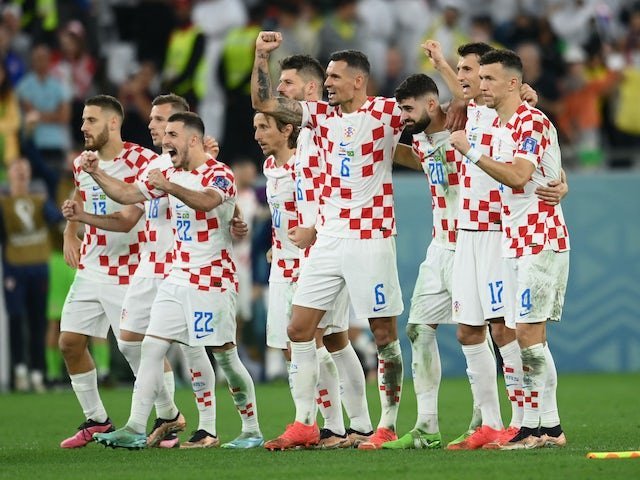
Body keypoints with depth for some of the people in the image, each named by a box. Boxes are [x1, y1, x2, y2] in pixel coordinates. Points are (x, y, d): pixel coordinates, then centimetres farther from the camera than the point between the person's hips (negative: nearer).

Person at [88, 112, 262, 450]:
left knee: (225, 356, -2)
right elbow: (127, 194, 18)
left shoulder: (219, 174, -12)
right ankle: (135, 429, -6)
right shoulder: (171, 175, 13)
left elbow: (206, 201, -33)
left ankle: (252, 431, 10)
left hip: (213, 280, -7)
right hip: (178, 279, 7)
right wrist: (97, 173, 3)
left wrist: (169, 187, -46)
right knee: (151, 347, -3)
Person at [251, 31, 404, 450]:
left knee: (385, 334, 1)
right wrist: (262, 57, 0)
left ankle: (388, 426, 7)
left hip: (372, 238, -6)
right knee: (299, 329, 3)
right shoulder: (321, 114, 9)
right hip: (329, 239, 6)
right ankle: (305, 423, 8)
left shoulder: (386, 113, -6)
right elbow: (264, 103, 9)